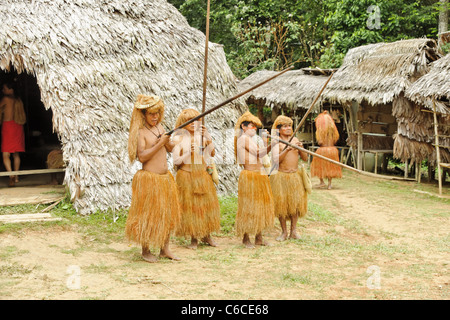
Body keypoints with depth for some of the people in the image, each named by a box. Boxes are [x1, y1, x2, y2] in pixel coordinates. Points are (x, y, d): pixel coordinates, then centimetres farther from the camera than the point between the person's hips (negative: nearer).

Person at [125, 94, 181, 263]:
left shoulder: (159, 127, 10)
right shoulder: (140, 132, -11)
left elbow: (170, 149, 14)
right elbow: (142, 156, -20)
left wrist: (168, 141, -7)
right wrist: (159, 143, -21)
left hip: (165, 177, 8)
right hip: (149, 178, -8)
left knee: (167, 213, 11)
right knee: (148, 215, 0)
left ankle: (165, 249, 21)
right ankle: (146, 251, 13)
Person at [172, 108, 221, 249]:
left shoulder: (202, 137, 8)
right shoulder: (179, 139, -1)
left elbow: (212, 153, -5)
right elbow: (176, 161, -6)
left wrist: (208, 137, -15)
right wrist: (189, 152, -18)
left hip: (203, 175, 3)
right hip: (186, 176, -3)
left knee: (206, 204, 5)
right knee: (190, 205, -1)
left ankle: (206, 235, 17)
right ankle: (194, 238, 8)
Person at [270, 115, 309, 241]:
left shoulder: (295, 140, 9)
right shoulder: (276, 142, -4)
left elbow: (305, 158, 7)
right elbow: (275, 160, -17)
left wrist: (301, 148, -12)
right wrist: (286, 150, -31)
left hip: (295, 176, 4)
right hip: (280, 176, -3)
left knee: (295, 202, 3)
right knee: (281, 203, -1)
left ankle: (294, 231, 11)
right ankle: (284, 232, 9)